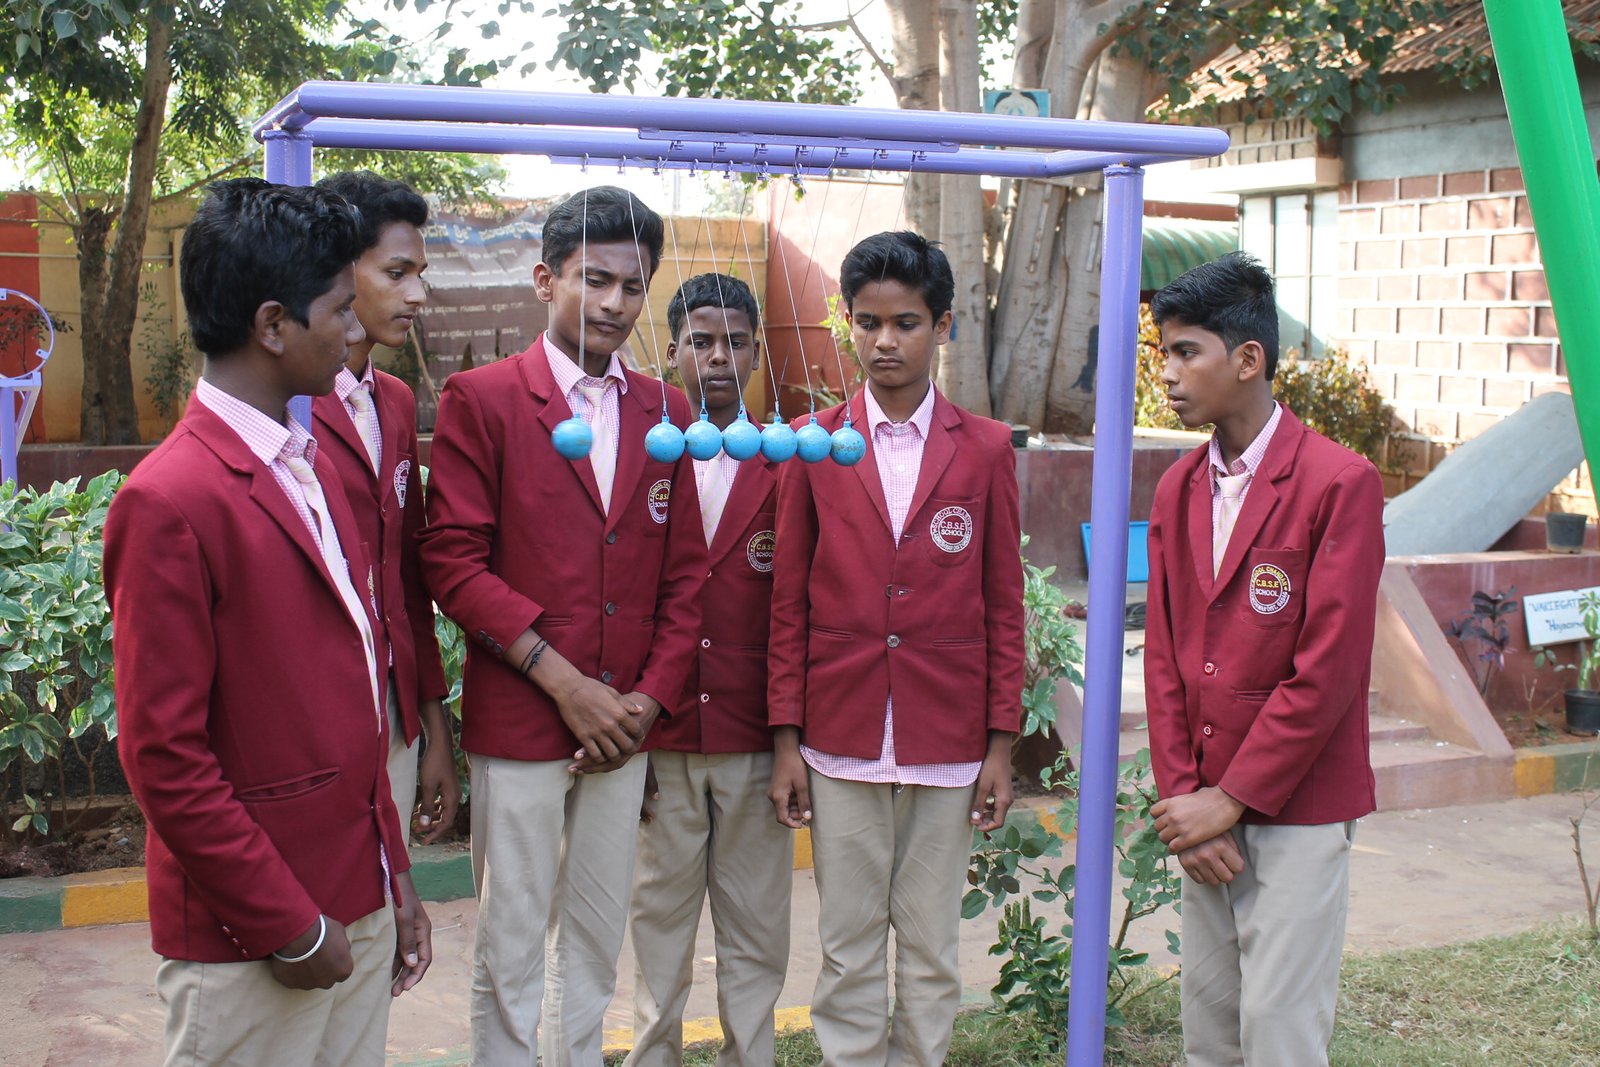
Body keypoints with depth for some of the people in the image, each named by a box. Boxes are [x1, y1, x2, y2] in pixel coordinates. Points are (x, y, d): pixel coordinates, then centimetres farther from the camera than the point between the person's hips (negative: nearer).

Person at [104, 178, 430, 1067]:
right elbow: (165, 758, -17)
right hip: (250, 944, -7)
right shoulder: (171, 503, -16)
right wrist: (287, 925, -13)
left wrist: (392, 874, 13)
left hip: (358, 905, 8)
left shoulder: (311, 466, 11)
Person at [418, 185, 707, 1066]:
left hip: (624, 726, 4)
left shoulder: (664, 413, 9)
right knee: (511, 943, 5)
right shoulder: (480, 398, -5)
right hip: (517, 720, -4)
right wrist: (563, 681, -14)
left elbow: (683, 572, 9)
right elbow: (453, 561, -11)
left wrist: (650, 698, -3)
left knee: (597, 935, 14)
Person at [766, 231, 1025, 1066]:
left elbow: (1003, 605, 3)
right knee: (848, 948, 7)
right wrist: (785, 739, 0)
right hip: (841, 741, 0)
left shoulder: (985, 449, 3)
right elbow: (789, 600, 3)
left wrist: (1002, 743, 0)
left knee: (931, 949, 9)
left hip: (947, 743, 0)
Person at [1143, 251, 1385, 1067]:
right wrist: (1182, 795, -2)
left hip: (1294, 812, -6)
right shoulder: (1177, 489, 9)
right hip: (1205, 811, 6)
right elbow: (1163, 653, 7)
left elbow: (1328, 670, -16)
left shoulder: (1340, 484, -12)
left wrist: (1230, 800, -13)